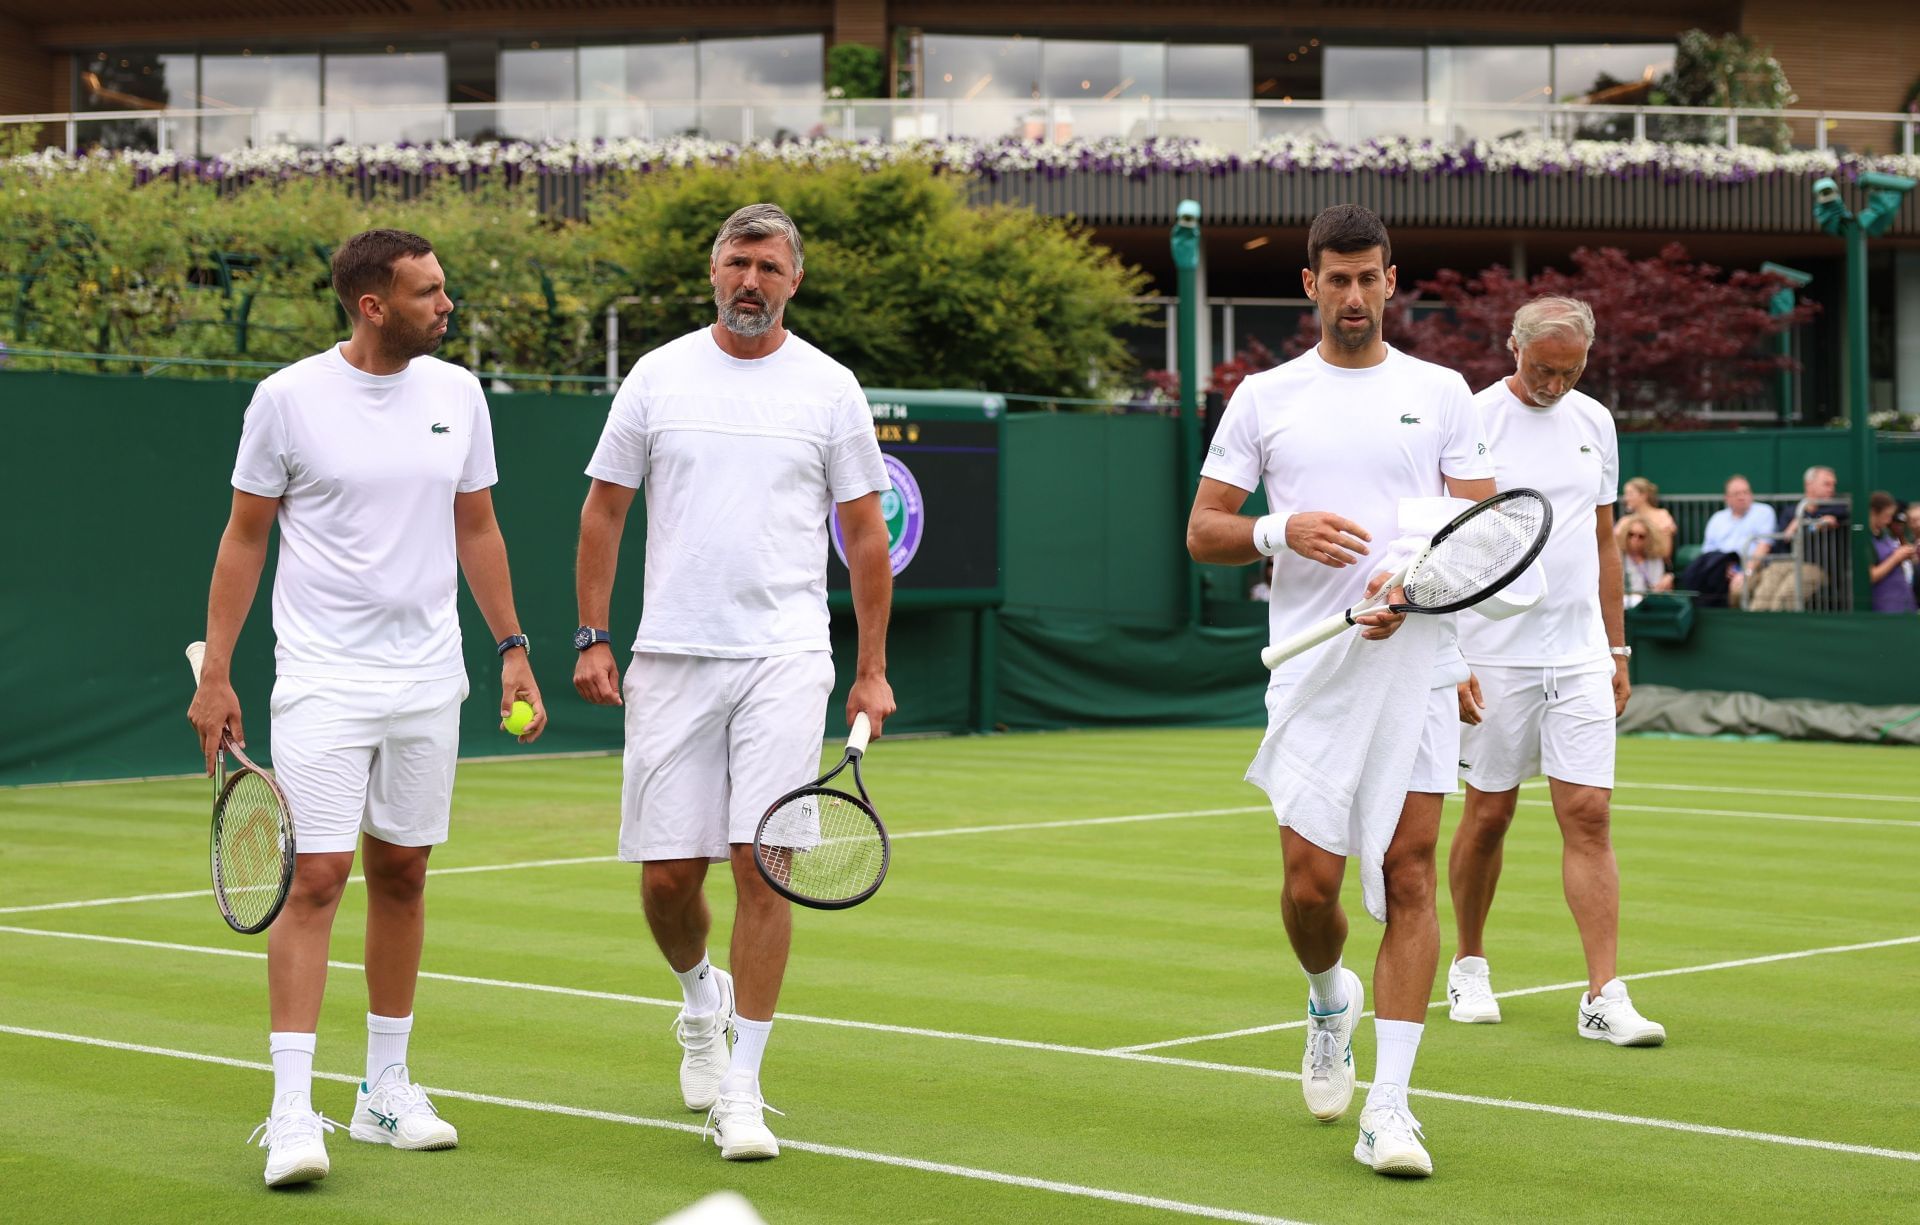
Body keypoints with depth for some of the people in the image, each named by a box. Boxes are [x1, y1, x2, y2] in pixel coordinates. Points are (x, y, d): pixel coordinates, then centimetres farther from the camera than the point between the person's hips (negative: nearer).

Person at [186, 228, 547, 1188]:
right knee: (316, 878, -10)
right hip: (322, 680, -4)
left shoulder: (457, 394, 5)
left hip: (427, 679, 4)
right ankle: (292, 1111, -9)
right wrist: (214, 673, -3)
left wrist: (513, 650, 12)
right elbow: (244, 539, 0)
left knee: (401, 874, 10)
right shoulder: (288, 398, -6)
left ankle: (385, 1090, 20)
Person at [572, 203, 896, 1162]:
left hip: (784, 660, -1)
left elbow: (865, 533, 8)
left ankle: (740, 1089, -3)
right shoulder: (658, 375, 7)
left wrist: (873, 670, 4)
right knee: (666, 875, 1)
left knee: (761, 863, -10)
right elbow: (604, 508, 12)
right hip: (671, 659, 1)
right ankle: (702, 996, 35)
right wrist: (593, 638, 4)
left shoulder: (828, 387, 5)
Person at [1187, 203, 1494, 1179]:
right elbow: (1202, 531, 8)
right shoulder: (1263, 397, 8)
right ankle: (1330, 1000, 31)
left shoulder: (1439, 393, 8)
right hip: (1310, 670, 0)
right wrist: (1282, 531, -13)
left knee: (1410, 878, -6)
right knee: (1310, 885, -4)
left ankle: (1387, 1107, -3)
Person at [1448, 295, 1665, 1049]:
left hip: (1580, 658, 4)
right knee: (1489, 815, 5)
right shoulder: (1472, 421, -5)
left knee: (1589, 817, -4)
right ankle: (1469, 969, 24)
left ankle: (1603, 997, -6)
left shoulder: (1595, 423, 11)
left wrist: (1618, 649, 15)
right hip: (1494, 659, -4)